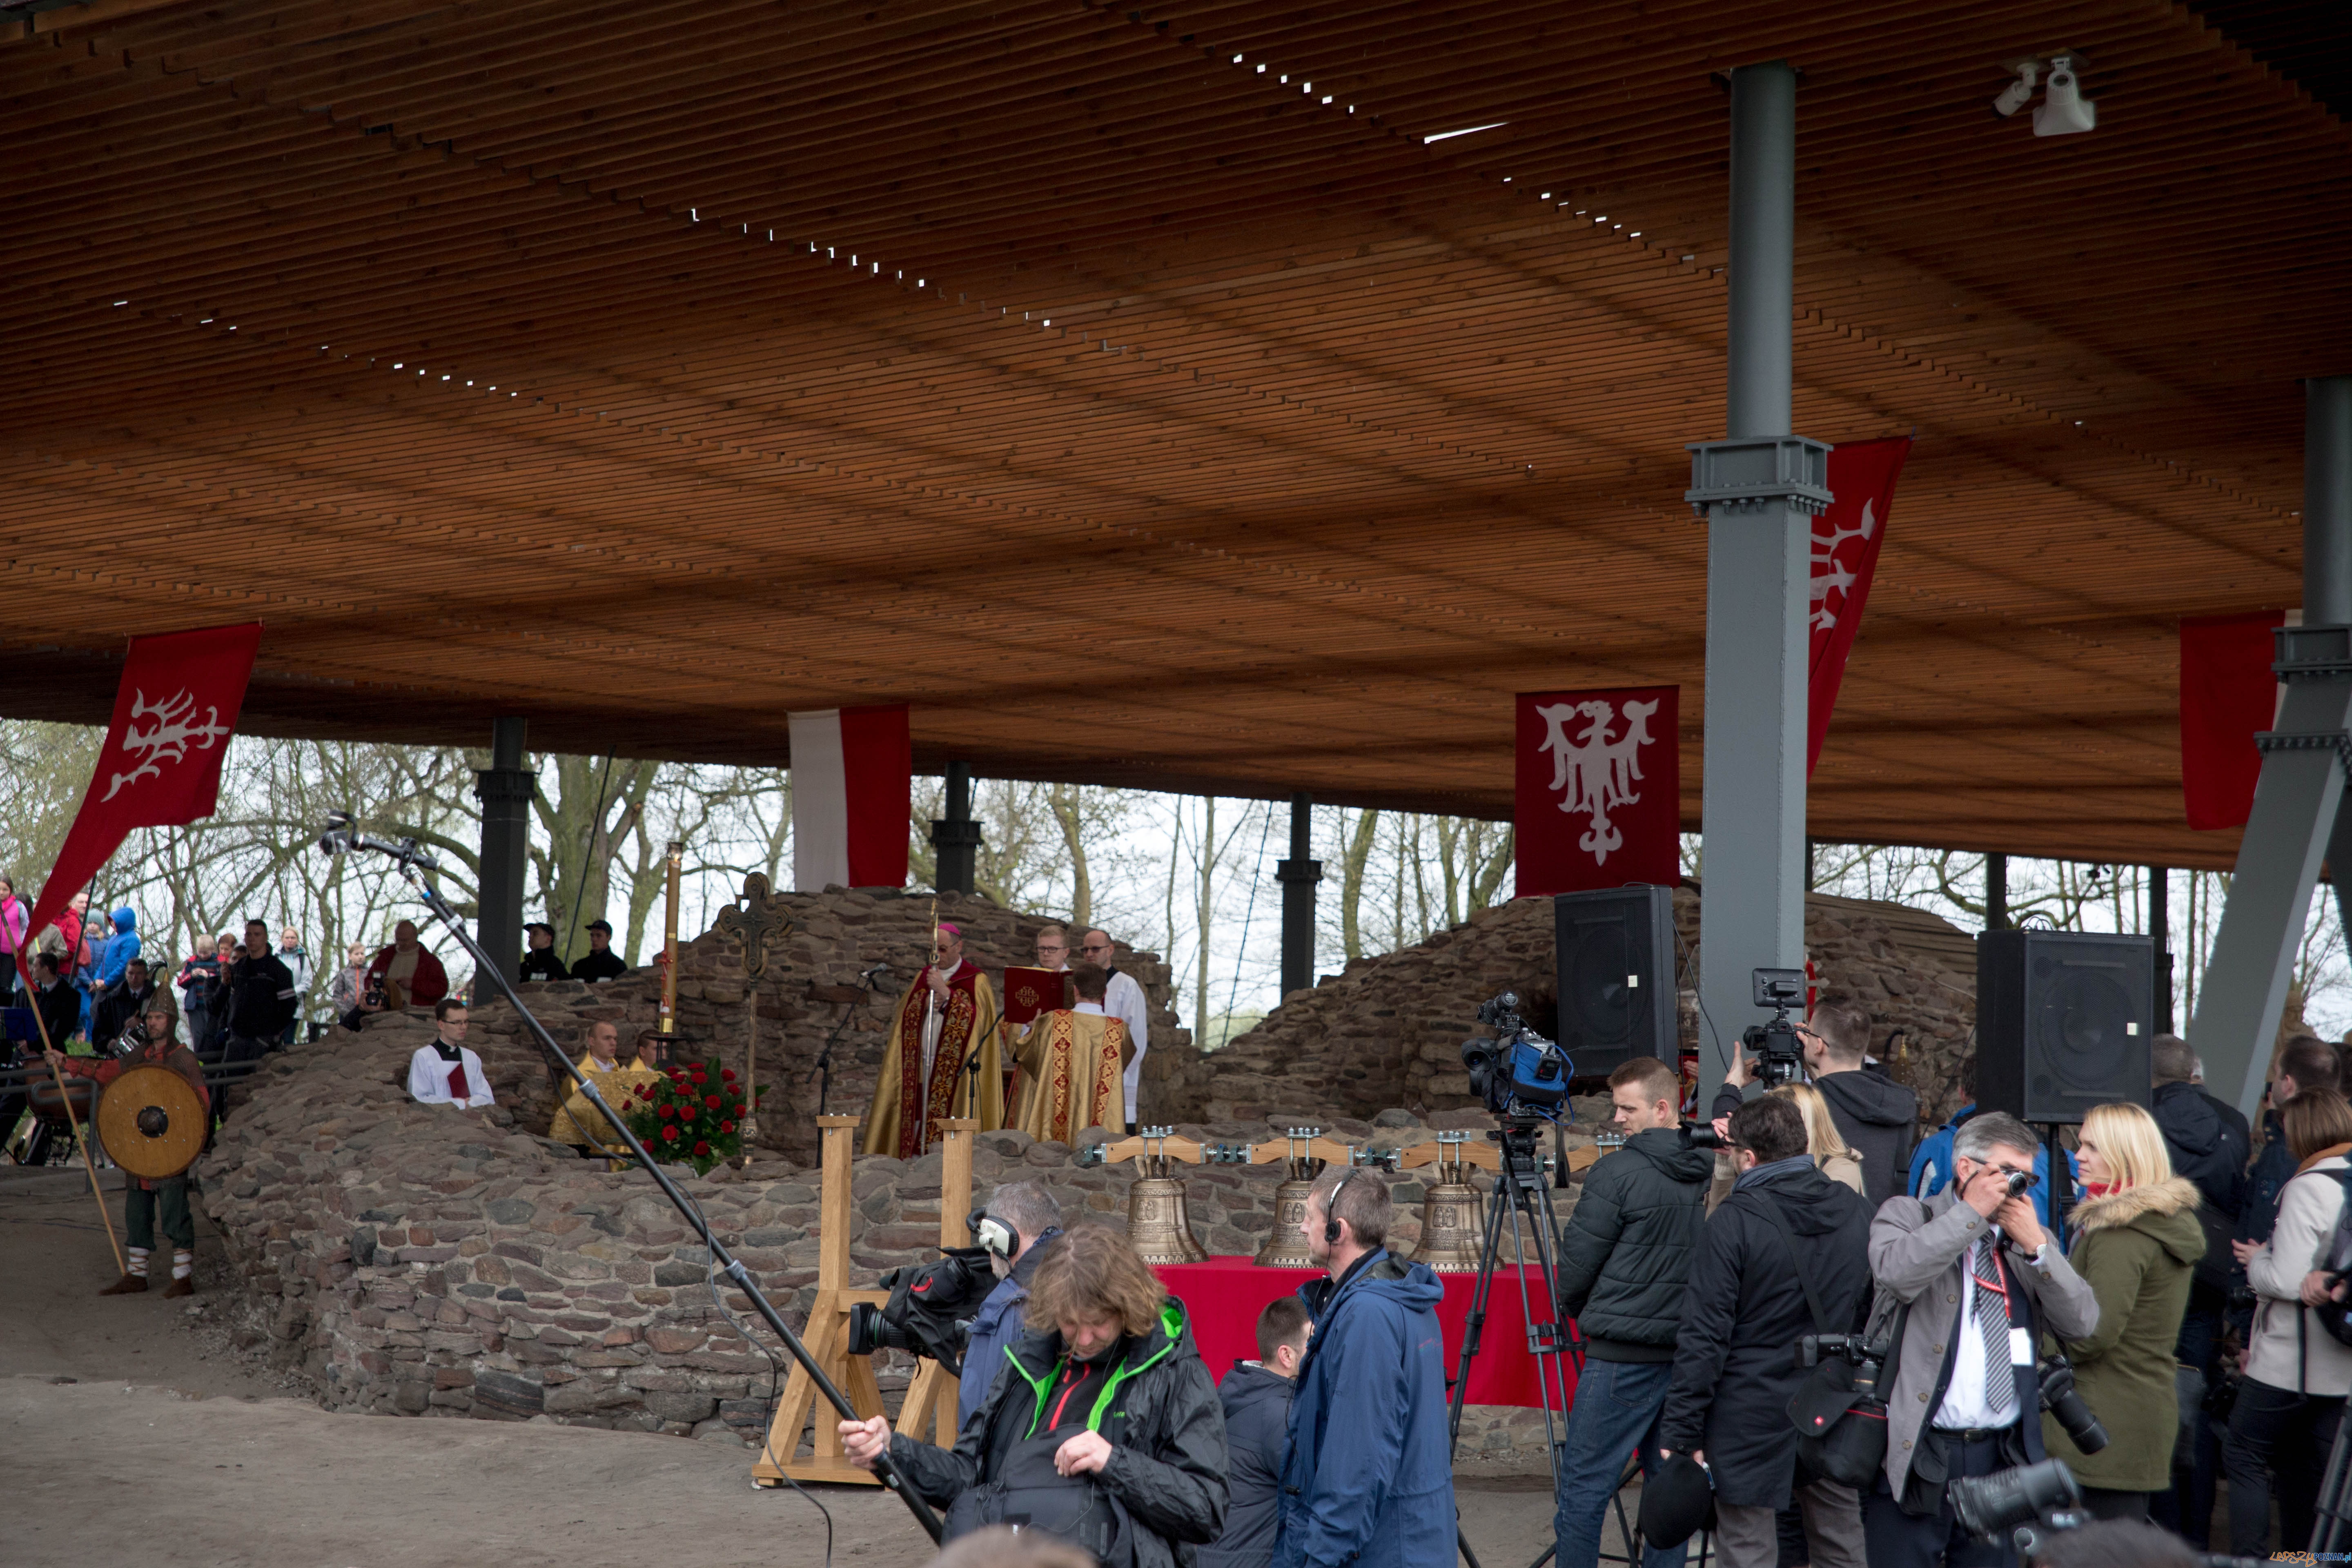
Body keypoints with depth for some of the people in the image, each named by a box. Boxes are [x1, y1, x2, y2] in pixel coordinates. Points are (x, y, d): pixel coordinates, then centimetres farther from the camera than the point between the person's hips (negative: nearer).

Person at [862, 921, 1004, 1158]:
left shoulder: (976, 982, 3)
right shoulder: (922, 977, 16)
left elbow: (975, 1016, -12)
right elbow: (905, 1018, 15)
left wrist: (945, 992, -16)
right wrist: (928, 1004, -5)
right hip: (919, 1067, 4)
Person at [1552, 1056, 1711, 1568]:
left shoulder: (1618, 1173, -13)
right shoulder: (1710, 1175, 7)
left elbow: (1575, 1266, -7)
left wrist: (1573, 1310, 12)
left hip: (1622, 1356, -7)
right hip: (1687, 1350, 7)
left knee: (1583, 1488, -2)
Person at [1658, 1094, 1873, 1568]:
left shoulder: (1736, 1221, -14)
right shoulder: (1856, 1212, 3)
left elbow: (1705, 1337, -15)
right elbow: (1871, 1313, 10)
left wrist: (1680, 1434, -11)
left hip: (1752, 1421, -5)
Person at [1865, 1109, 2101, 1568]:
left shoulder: (2032, 1240, 16)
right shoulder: (1906, 1216, 4)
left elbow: (2082, 1323, 5)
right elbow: (1895, 1273, -19)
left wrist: (2036, 1247, -6)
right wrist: (1972, 1212, -13)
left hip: (2003, 1458, 4)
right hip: (1916, 1453, -4)